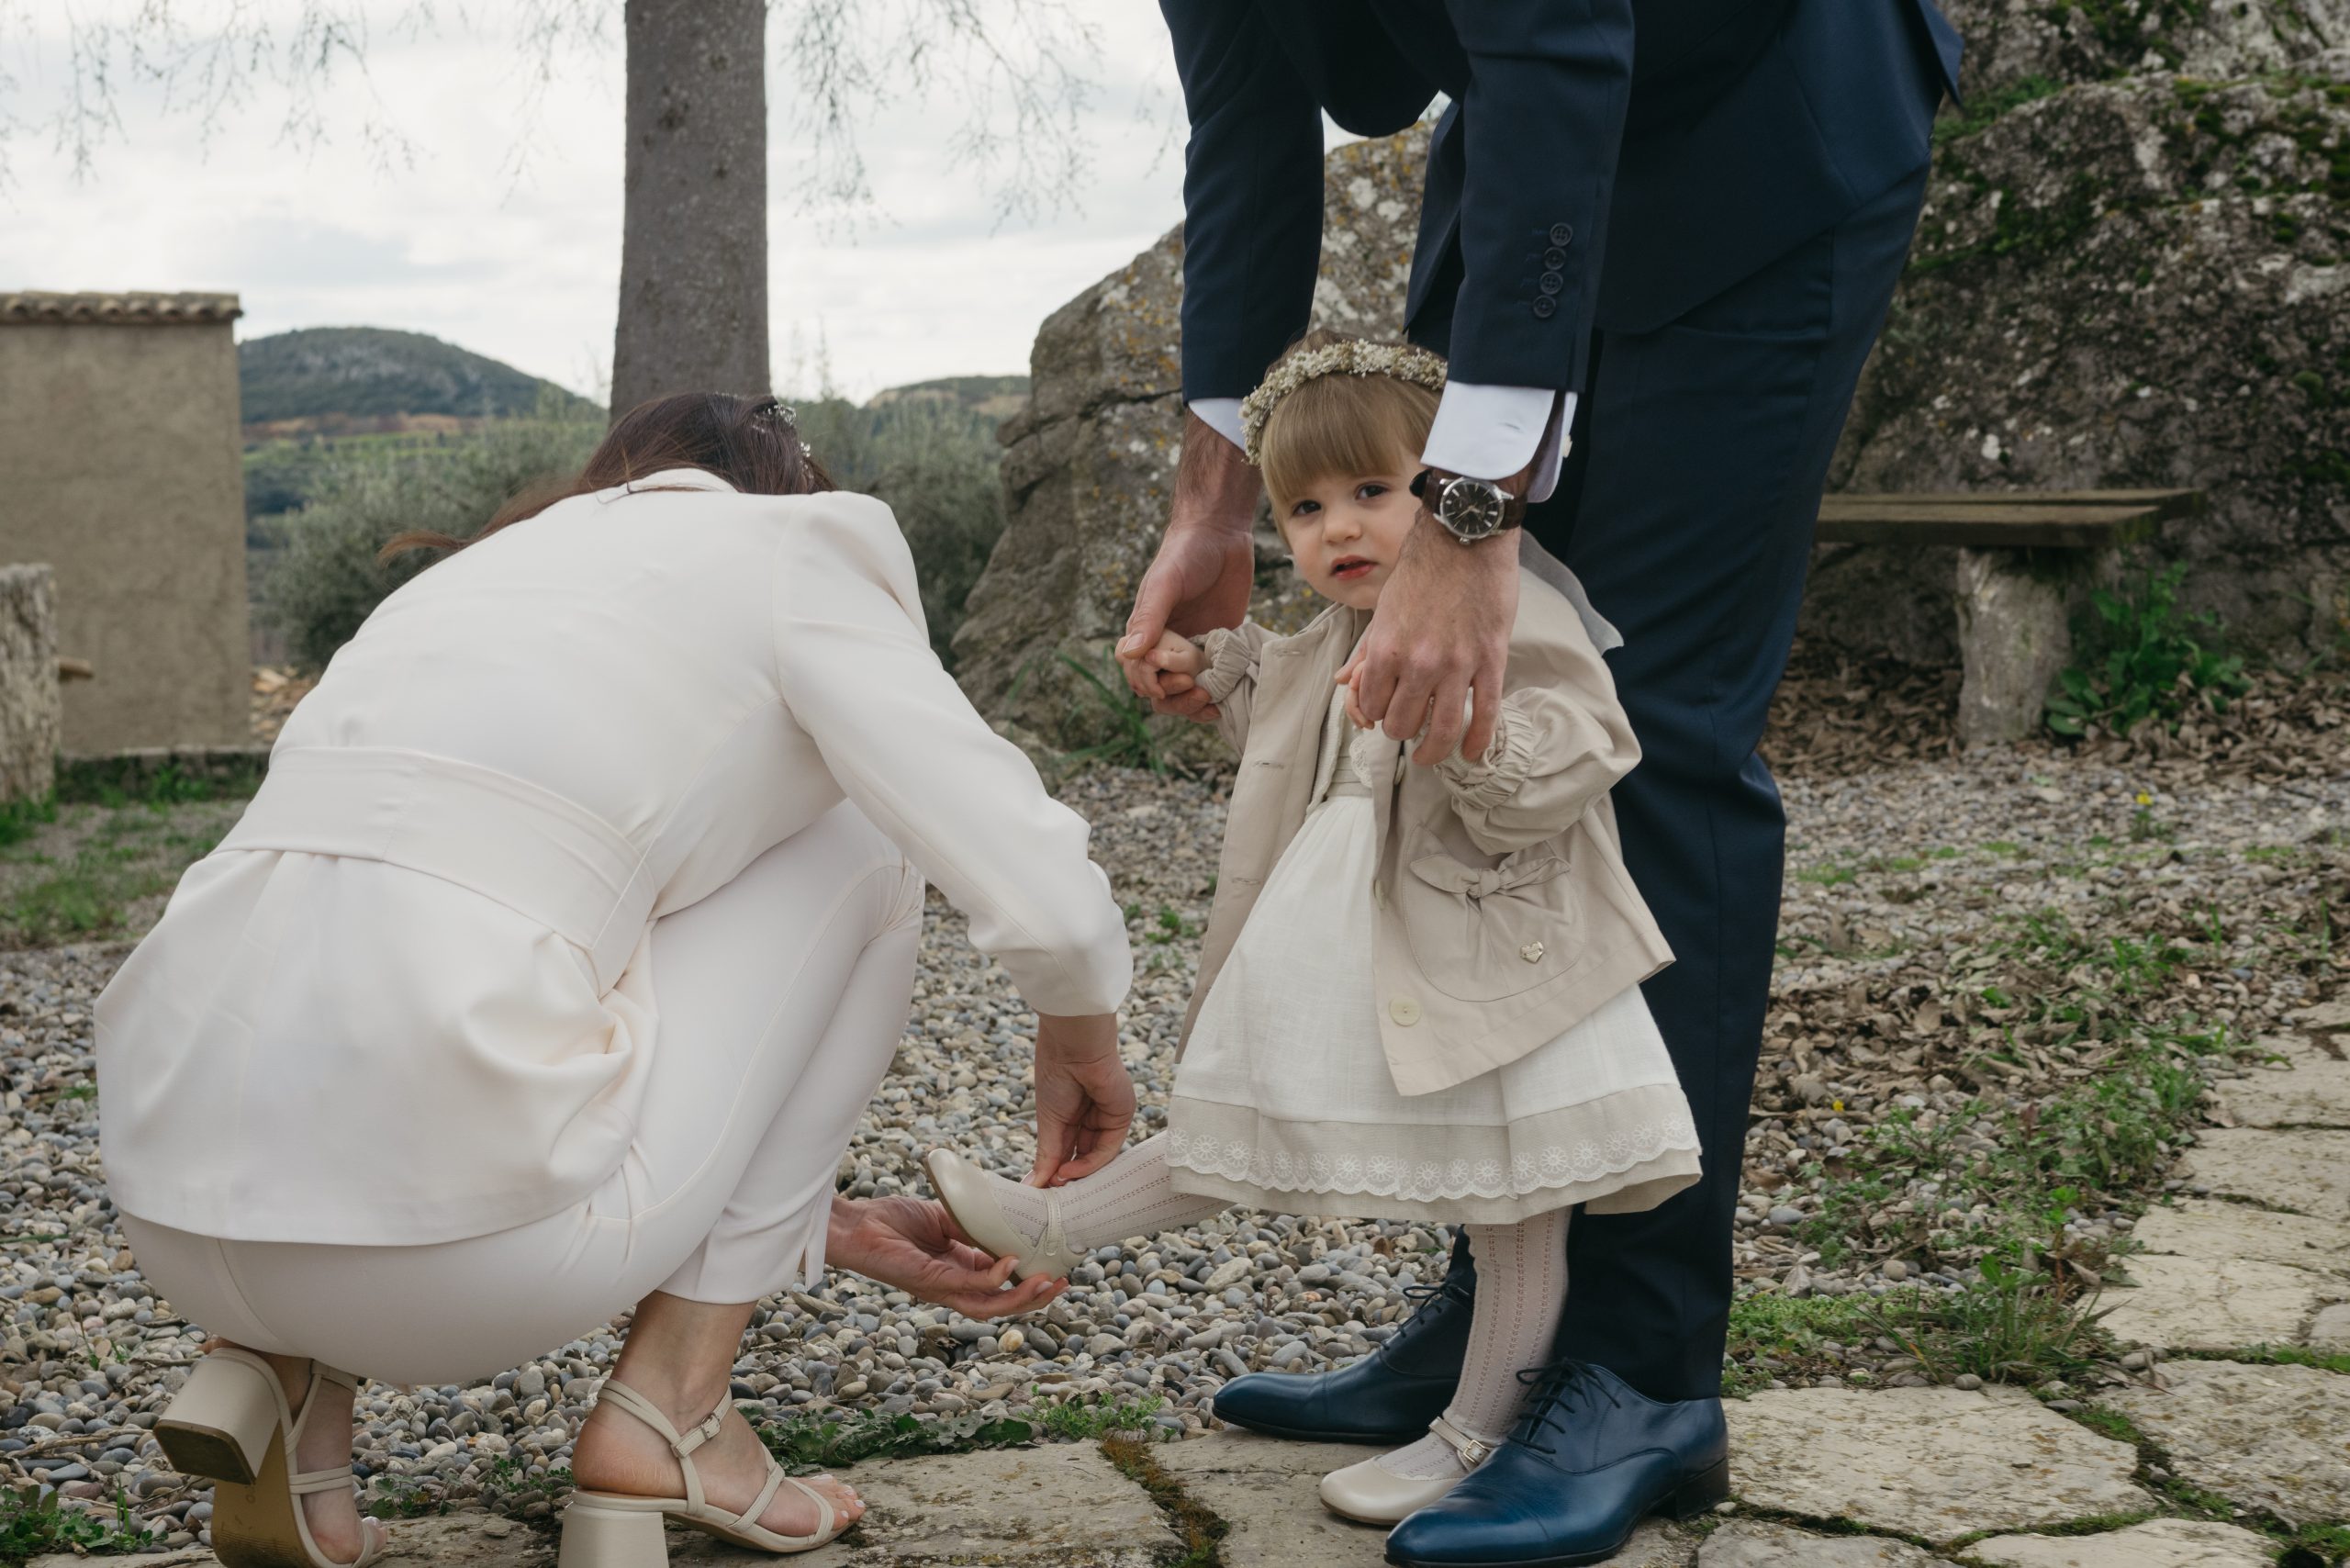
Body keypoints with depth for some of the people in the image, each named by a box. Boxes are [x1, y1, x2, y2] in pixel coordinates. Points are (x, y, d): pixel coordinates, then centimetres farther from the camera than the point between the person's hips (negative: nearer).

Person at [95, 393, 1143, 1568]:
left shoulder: (470, 574, 30)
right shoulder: (788, 541, 10)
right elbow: (1044, 903, 1)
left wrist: (833, 1225, 36)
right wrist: (1081, 1040, 25)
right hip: (448, 1222, -7)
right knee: (855, 840, 16)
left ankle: (278, 1363, 14)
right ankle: (669, 1407, 13)